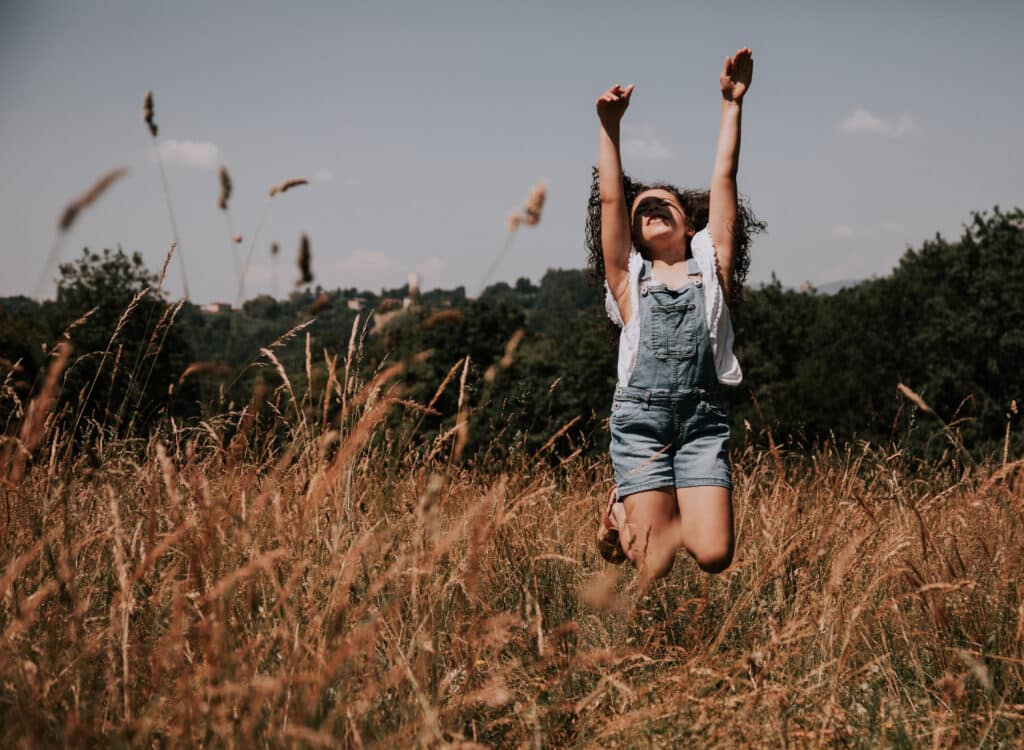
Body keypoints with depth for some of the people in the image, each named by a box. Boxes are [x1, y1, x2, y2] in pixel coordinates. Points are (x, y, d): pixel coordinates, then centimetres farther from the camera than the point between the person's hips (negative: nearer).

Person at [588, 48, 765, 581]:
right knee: (655, 570, -7)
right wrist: (609, 128, 0)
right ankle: (623, 516, 27)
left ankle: (639, 512, 18)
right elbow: (610, 199, 8)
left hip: (702, 418, 1)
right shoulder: (629, 276, 15)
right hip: (640, 416, -1)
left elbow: (723, 181, 12)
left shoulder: (710, 266, 16)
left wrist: (732, 103, 8)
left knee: (713, 554, -13)